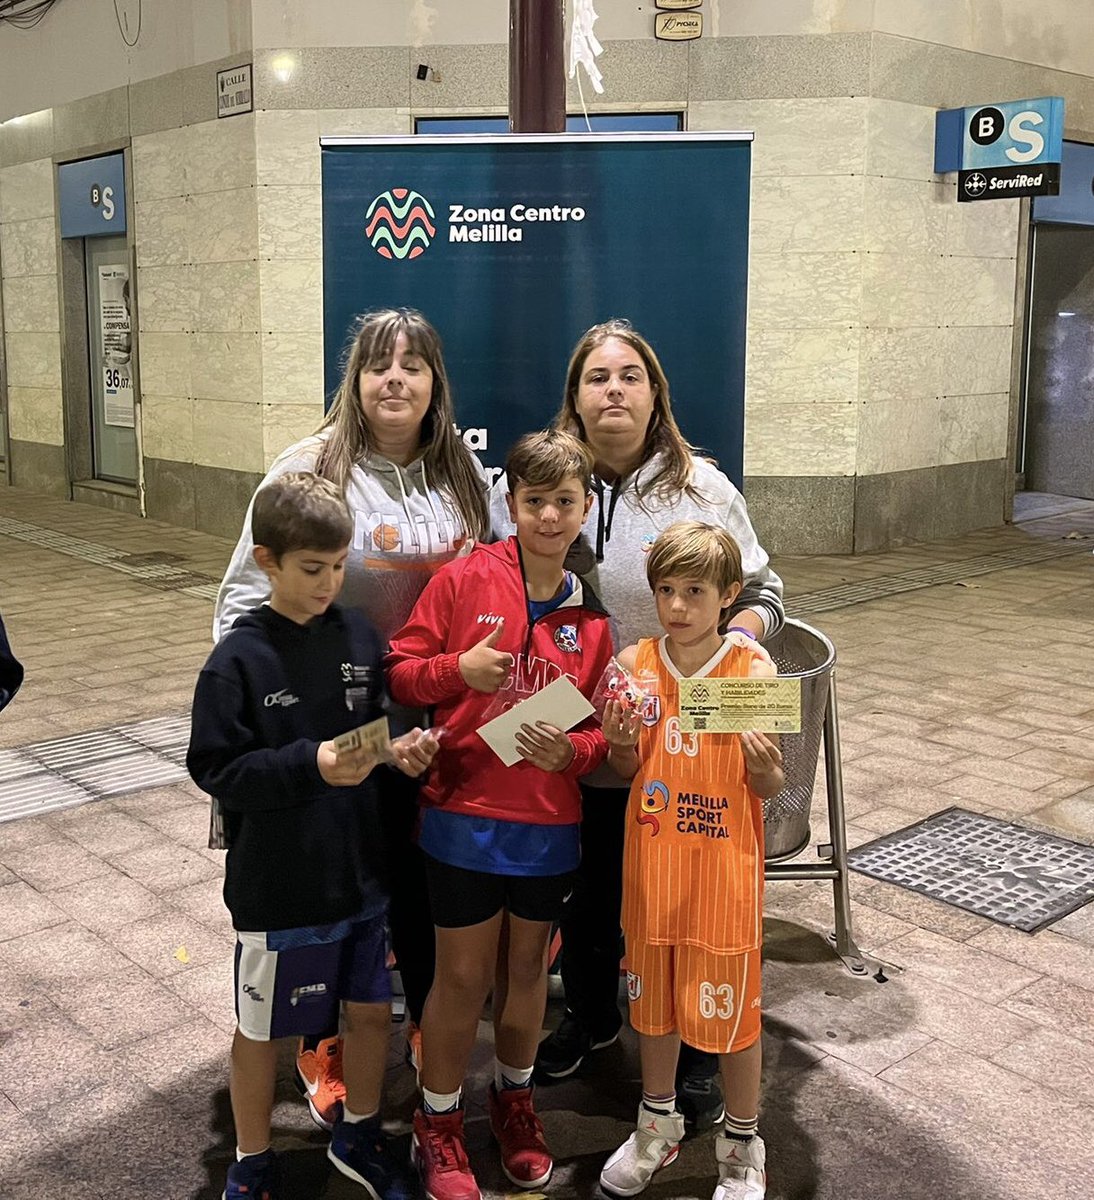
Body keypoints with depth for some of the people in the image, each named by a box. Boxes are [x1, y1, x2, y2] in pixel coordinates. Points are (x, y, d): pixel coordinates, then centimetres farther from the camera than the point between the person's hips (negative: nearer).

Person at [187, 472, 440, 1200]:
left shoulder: (360, 639, -2)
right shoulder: (238, 661, -15)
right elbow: (215, 769, -15)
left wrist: (400, 751, -12)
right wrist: (311, 764, -26)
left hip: (359, 871, 4)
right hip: (276, 885, -4)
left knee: (372, 1007, 17)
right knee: (262, 1027, 13)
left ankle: (360, 1135, 43)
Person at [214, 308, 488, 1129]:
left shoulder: (462, 474, 4)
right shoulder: (310, 470, -11)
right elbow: (247, 598, -11)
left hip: (440, 723, 4)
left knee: (427, 882, 17)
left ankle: (434, 1032, 40)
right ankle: (327, 1056, 33)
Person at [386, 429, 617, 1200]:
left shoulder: (592, 616, 0)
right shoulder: (463, 580, -9)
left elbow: (604, 727, 6)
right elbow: (398, 674, -6)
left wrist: (571, 751, -15)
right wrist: (458, 668, -23)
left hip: (551, 825, 3)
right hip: (464, 816, -3)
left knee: (527, 968, 18)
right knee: (464, 977, 8)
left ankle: (515, 1099, 43)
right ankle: (438, 1123, 30)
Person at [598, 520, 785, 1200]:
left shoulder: (754, 671, -12)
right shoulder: (634, 664, -4)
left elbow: (771, 787, -5)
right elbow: (629, 771, 6)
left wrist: (765, 769, -27)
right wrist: (619, 744, -15)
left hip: (725, 865, -3)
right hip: (653, 862, 3)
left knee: (732, 1006, 8)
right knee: (654, 996, 18)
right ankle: (658, 1125, 42)